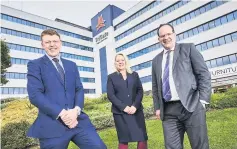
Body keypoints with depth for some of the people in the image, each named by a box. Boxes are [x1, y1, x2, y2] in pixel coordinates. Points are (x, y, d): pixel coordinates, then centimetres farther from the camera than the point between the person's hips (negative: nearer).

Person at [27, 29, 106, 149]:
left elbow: (79, 89, 9)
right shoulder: (35, 65, 4)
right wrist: (61, 113, -16)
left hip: (77, 119, 4)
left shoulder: (72, 65, 16)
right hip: (52, 124, -3)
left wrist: (76, 110, -9)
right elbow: (35, 95, -8)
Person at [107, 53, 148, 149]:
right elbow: (110, 95, -2)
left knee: (142, 138, -1)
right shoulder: (111, 77, 7)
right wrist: (124, 107, -13)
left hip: (136, 110, 2)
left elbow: (140, 91, 5)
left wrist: (135, 106, -10)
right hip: (120, 112, -1)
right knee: (123, 140, 3)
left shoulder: (134, 75, 13)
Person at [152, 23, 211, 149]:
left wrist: (202, 100, -8)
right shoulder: (156, 60, 15)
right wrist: (157, 107, 9)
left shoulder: (188, 48, 6)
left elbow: (204, 74, 1)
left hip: (191, 106, -2)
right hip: (168, 111, 3)